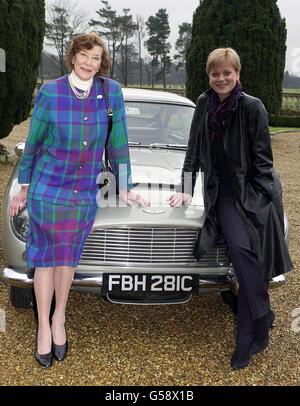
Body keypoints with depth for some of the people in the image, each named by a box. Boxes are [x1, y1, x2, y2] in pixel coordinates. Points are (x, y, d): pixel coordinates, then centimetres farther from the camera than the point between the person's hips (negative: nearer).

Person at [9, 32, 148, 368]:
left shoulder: (111, 92, -4)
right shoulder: (50, 93, -7)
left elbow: (118, 143, 2)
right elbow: (33, 143, 1)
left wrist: (125, 189, 4)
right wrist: (23, 188, 5)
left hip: (85, 193, 1)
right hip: (46, 189, -1)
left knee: (68, 257, 12)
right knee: (46, 257, 5)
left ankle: (59, 319, 31)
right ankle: (43, 326, 21)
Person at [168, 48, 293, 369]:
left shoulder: (252, 107, -8)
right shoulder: (204, 104, 5)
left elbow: (262, 158, -7)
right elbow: (194, 150, 9)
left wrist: (263, 199, -11)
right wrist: (185, 189, 2)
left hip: (253, 189, -3)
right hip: (222, 189, 3)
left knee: (243, 249, -17)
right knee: (239, 248, -14)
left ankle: (248, 337, -5)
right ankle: (261, 321, 5)